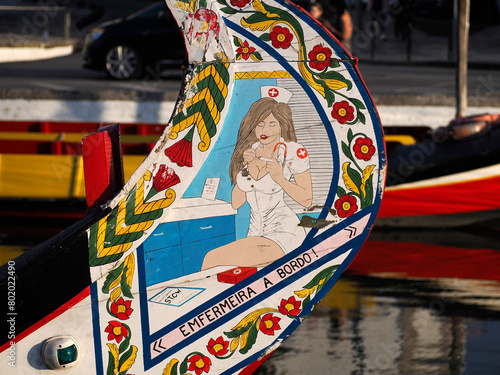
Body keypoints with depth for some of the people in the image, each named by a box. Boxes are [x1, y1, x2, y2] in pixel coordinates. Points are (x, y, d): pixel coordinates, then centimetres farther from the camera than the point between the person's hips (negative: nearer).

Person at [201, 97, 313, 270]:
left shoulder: (292, 152, -8)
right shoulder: (250, 151, 8)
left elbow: (307, 200, -6)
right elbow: (236, 203, 5)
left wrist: (280, 179, -20)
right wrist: (247, 167, -7)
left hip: (284, 233, -7)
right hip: (256, 235, 7)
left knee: (213, 259, -20)